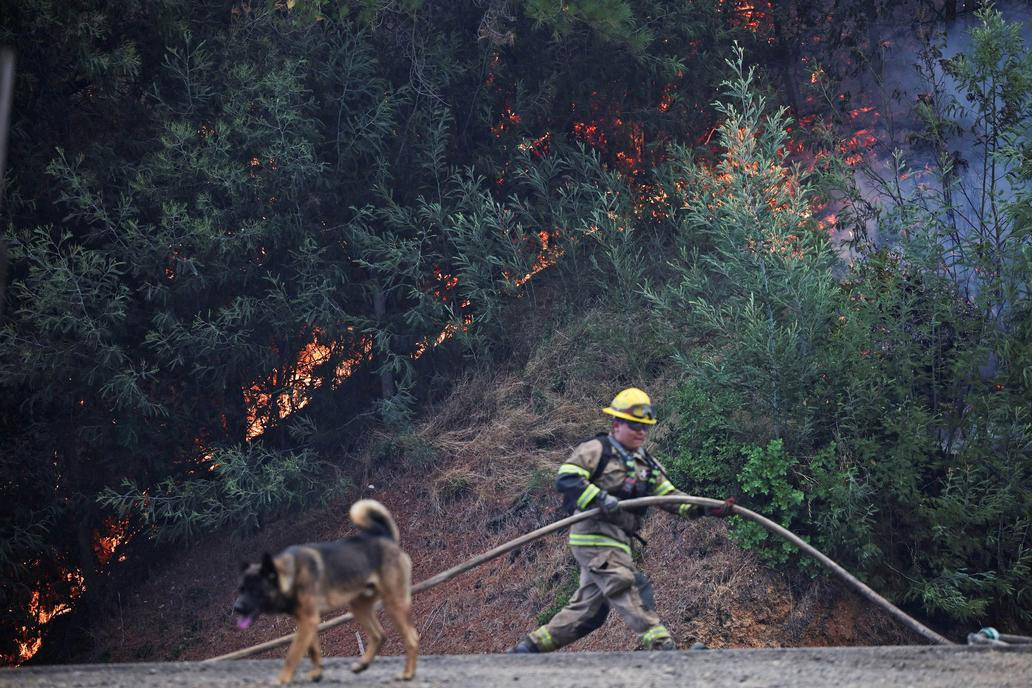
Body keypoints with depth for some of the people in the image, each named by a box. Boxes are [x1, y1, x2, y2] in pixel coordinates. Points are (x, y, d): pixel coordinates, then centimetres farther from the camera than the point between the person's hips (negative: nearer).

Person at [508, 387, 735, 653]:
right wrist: (601, 499, -29)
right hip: (595, 535, -9)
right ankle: (661, 646, -22)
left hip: (617, 542, 9)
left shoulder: (646, 463, 21)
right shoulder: (596, 450, -5)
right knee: (632, 591, -18)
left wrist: (707, 509, 1)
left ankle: (529, 645, 18)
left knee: (590, 608, 10)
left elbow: (670, 496, 15)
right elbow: (565, 479, -17)